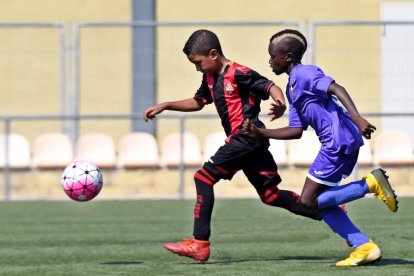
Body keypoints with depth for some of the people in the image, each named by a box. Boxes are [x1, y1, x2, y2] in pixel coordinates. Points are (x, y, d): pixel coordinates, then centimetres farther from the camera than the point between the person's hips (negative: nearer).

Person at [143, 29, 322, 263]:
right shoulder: (210, 79, 15)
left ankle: (200, 243, -15)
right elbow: (197, 102, 29)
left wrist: (280, 103, -38)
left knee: (204, 177, -12)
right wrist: (165, 106, 21)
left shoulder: (239, 74, -12)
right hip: (251, 142, 10)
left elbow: (270, 86, -16)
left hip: (247, 136, -10)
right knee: (270, 195, 10)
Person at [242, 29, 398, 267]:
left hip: (339, 141, -10)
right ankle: (364, 247, 8)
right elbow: (296, 131, 23)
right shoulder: (292, 87, 22)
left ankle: (371, 183, -8)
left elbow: (336, 88, -20)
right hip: (344, 143, 10)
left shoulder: (304, 73, -6)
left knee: (309, 201, -7)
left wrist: (356, 117, -34)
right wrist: (260, 133, 18)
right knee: (320, 202, 11)